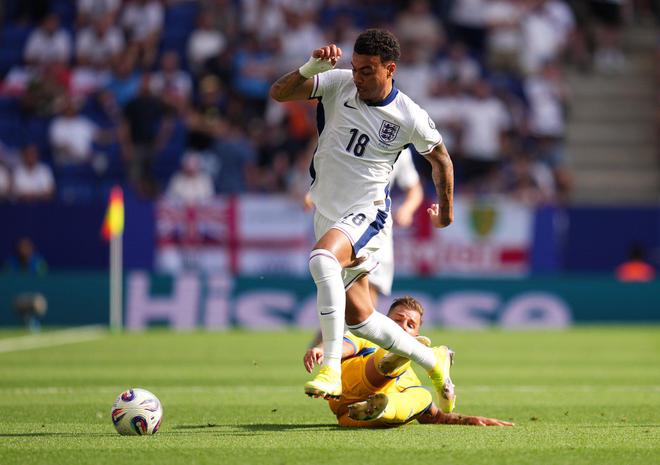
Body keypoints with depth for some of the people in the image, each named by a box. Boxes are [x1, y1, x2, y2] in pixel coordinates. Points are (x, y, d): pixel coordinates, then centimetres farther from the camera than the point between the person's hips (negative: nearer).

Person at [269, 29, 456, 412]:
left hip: (366, 213, -6)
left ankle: (332, 369, -41)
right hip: (327, 213, 6)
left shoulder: (410, 118, -12)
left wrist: (446, 209, 20)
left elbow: (441, 158, 7)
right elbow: (279, 93, -13)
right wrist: (311, 68, -30)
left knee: (323, 258, -38)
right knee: (358, 318, 10)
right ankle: (433, 361, 32)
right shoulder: (338, 84, -6)